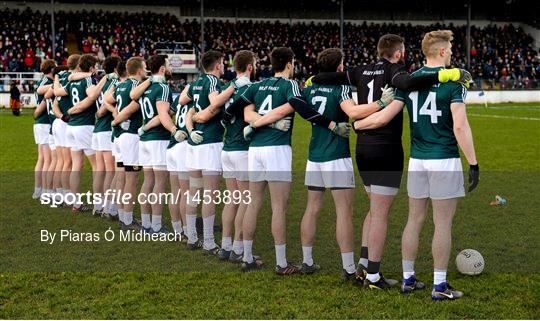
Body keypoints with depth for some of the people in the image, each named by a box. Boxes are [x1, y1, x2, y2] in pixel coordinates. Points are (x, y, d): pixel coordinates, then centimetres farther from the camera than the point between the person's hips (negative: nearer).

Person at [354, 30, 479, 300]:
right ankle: (439, 285, 6)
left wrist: (354, 125, 17)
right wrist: (473, 164, -13)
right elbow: (460, 126, -16)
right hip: (444, 161, -5)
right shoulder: (453, 81, -9)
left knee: (414, 220, 13)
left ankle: (408, 279, 20)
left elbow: (383, 117, 0)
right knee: (443, 224, 2)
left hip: (417, 160, 5)